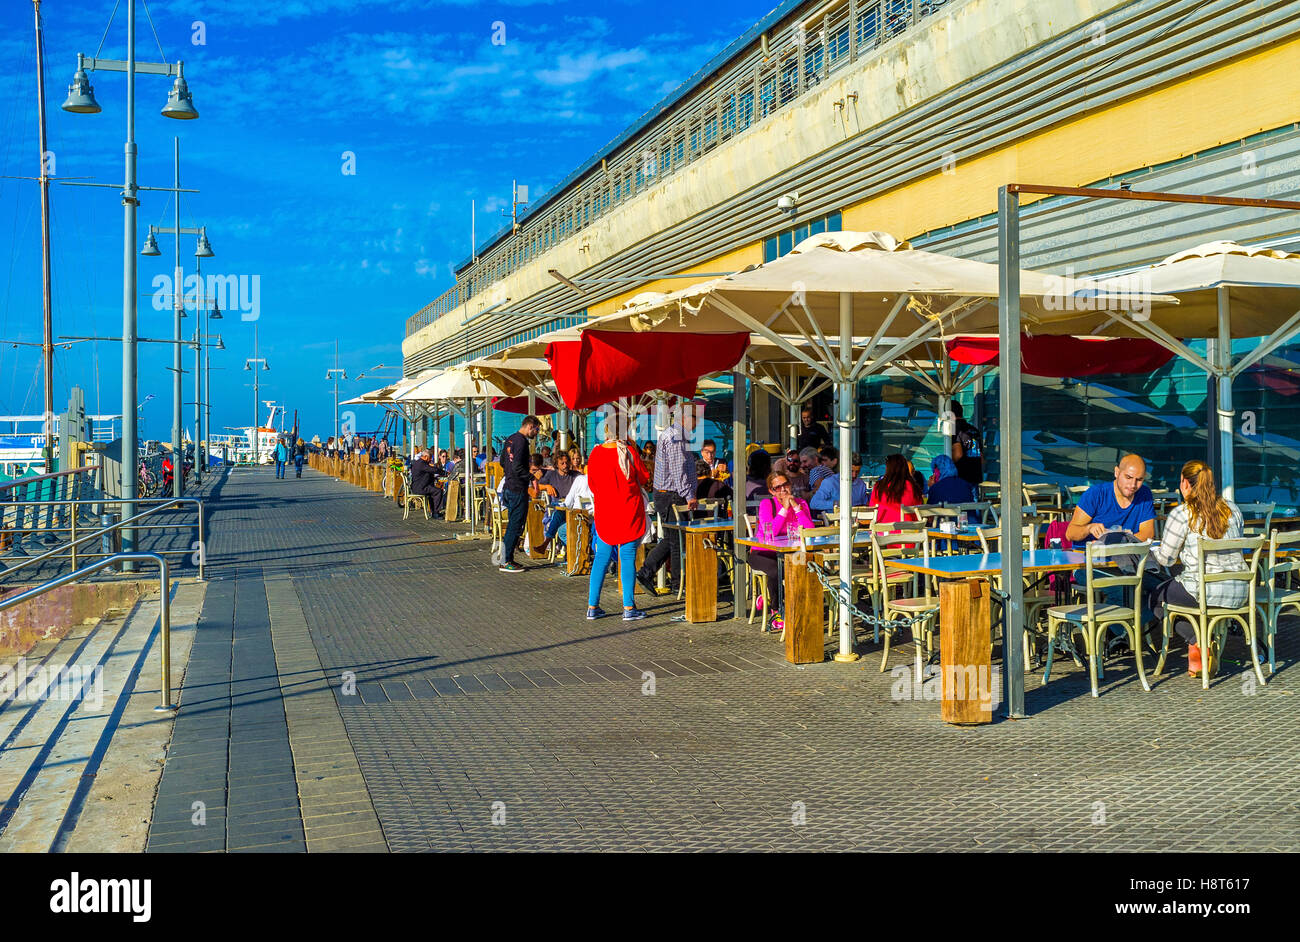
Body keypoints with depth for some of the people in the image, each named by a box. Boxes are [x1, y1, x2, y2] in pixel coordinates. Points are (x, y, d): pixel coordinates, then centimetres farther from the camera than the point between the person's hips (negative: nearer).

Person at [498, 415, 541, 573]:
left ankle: (507, 559, 19)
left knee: (512, 525, 16)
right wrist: (531, 478, -19)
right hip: (518, 489, -10)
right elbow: (517, 467, -24)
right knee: (516, 526, -4)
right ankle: (505, 562, -2)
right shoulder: (522, 441, -16)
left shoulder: (510, 439, 13)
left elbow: (503, 462, 22)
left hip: (509, 487, 10)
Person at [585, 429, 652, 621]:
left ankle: (592, 607, 11)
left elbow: (592, 484, 7)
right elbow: (644, 479, 0)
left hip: (604, 511, 3)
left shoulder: (596, 453, -1)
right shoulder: (629, 451, -10)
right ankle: (629, 608, 1)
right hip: (629, 511, -3)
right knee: (628, 558, 1)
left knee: (601, 558, 11)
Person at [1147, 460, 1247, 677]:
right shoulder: (1232, 509, 9)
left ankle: (1198, 643, 2)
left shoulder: (1181, 514, -8)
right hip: (1239, 593, 7)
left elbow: (1166, 558, -4)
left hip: (1205, 592, -7)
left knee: (1156, 599, 19)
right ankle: (1202, 645, 20)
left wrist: (1152, 549, 19)